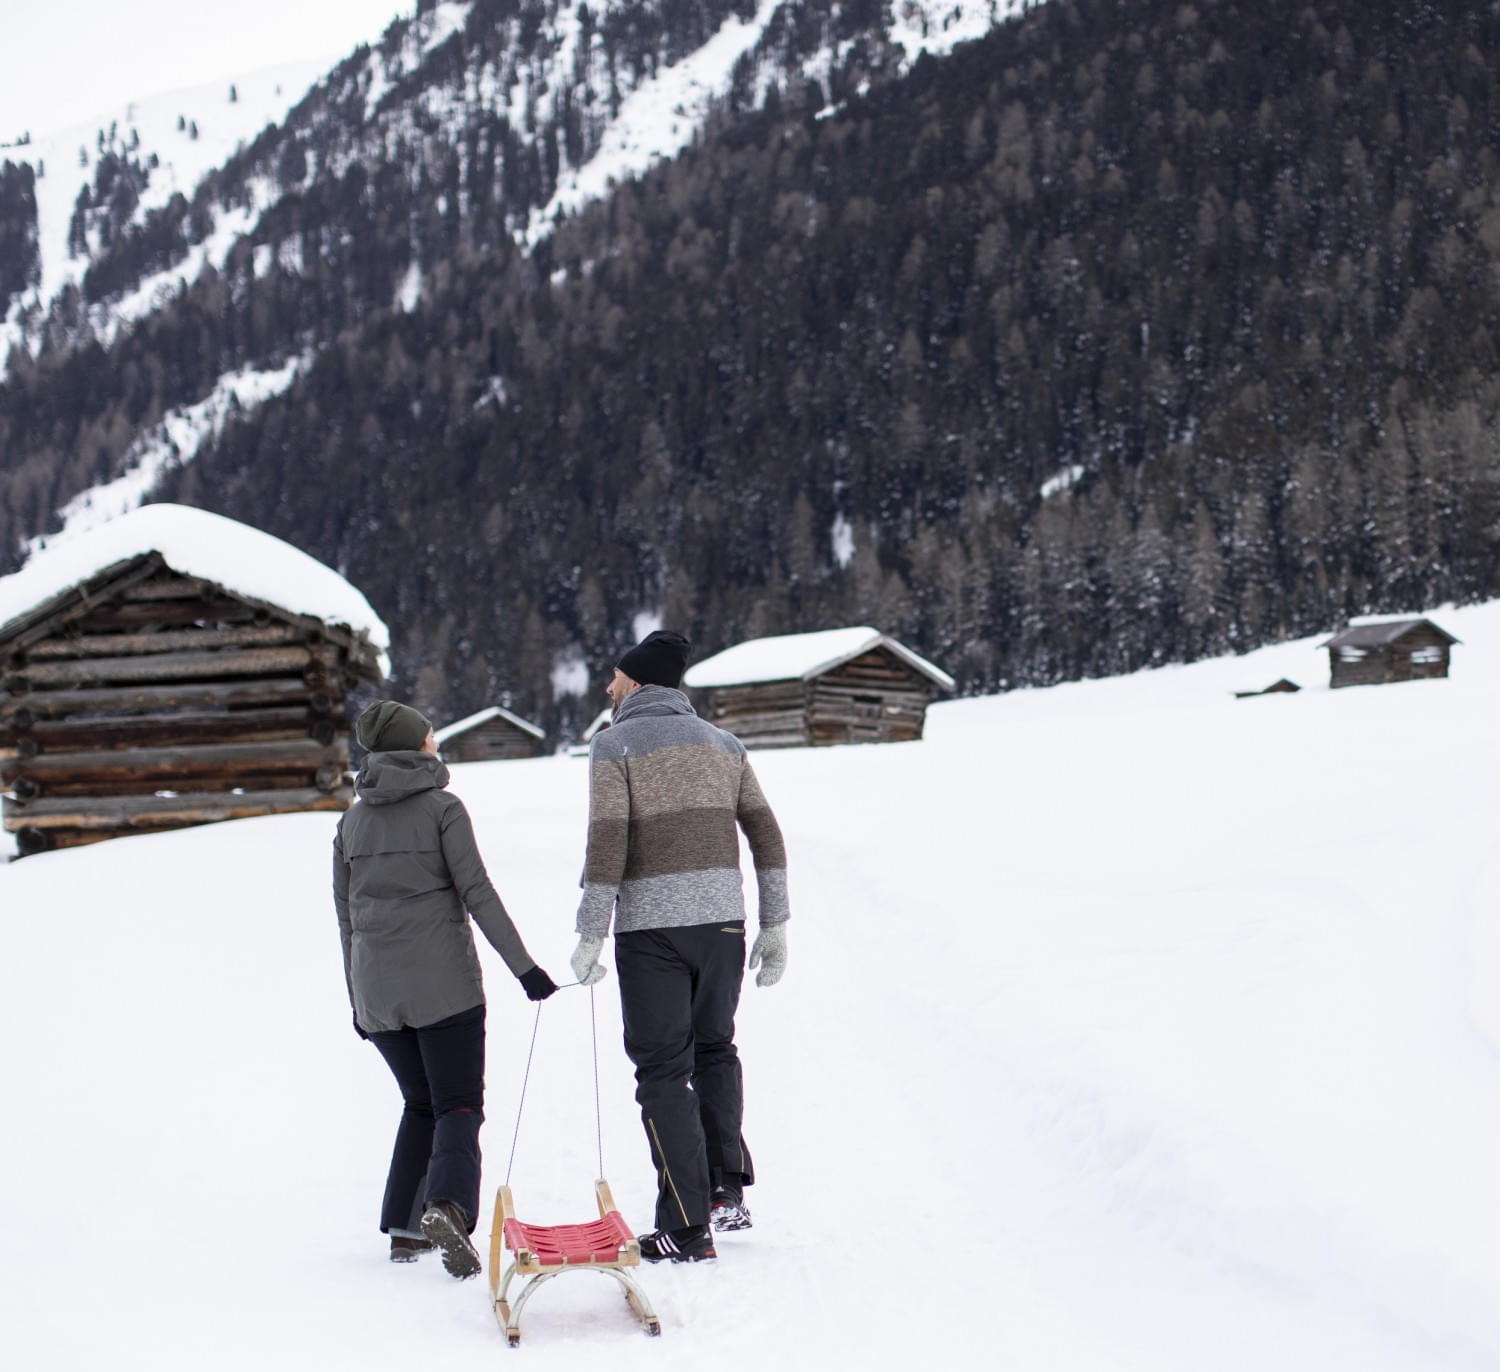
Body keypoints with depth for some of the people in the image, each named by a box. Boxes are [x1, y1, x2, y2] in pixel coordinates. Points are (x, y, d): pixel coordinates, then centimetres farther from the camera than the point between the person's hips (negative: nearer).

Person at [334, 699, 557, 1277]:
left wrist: (358, 998, 22)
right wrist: (523, 966, -9)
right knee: (459, 1104, -3)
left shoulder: (351, 820, 12)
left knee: (421, 1103, 19)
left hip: (376, 987, 5)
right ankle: (446, 1204, -28)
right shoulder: (442, 807, -4)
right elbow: (477, 893, -9)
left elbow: (346, 914, 15)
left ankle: (403, 1229, 15)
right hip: (442, 980, -5)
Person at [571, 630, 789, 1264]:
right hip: (723, 919, 5)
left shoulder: (614, 745, -2)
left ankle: (686, 1226, 0)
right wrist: (775, 924, 13)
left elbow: (607, 842, -12)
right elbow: (766, 834, 9)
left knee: (663, 1070, 1)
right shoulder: (721, 742, 13)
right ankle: (727, 1189, 15)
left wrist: (590, 935, -10)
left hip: (650, 926, -5)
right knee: (714, 1046, 23)